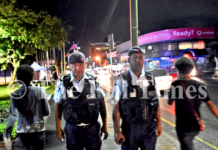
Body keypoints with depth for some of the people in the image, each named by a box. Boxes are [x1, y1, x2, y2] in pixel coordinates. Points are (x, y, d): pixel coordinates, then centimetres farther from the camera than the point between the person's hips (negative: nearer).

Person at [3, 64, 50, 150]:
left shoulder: (15, 95, -5)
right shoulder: (40, 91, -7)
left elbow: (13, 115, -15)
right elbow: (47, 112, -5)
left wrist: (7, 132, -13)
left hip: (22, 131, 3)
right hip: (38, 130, -2)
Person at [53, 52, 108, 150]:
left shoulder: (93, 82, -3)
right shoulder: (63, 84, -5)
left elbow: (102, 103, 4)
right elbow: (58, 106, 2)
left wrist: (105, 125, 6)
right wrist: (58, 128, 3)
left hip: (92, 128, 1)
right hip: (72, 130, -1)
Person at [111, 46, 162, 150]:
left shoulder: (150, 78, 4)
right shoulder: (122, 79, -6)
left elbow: (156, 103, 11)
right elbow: (116, 107, -6)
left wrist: (158, 123, 9)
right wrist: (117, 131, -8)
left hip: (149, 127, 3)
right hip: (130, 127, -2)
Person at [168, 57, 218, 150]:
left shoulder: (175, 84, -12)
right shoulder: (200, 85, -3)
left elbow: (170, 102, -1)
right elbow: (210, 105, -7)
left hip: (183, 126, -4)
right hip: (197, 125, 4)